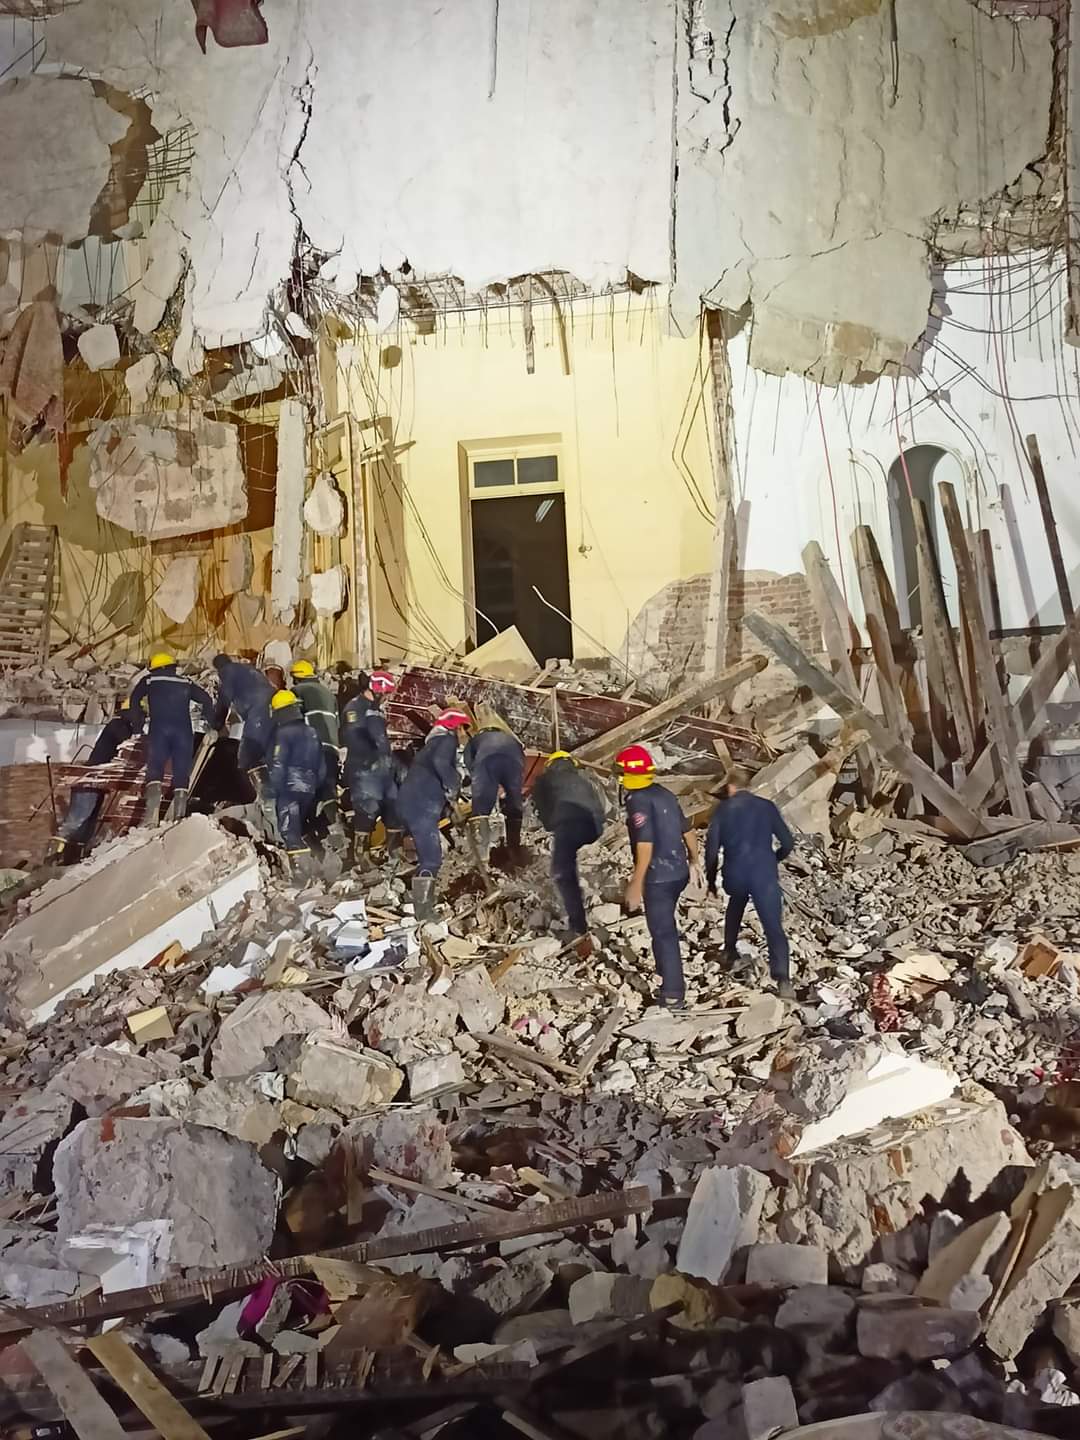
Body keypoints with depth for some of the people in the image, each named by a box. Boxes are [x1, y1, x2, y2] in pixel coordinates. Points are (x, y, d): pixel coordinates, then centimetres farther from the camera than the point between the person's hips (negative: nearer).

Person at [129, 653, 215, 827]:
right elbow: (206, 699, 13)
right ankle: (179, 816, -12)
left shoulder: (149, 680, 18)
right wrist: (212, 724, 20)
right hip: (183, 730, 2)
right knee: (182, 773, 1)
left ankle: (152, 814, -27)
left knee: (155, 769, -7)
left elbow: (134, 700, 14)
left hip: (158, 728, -1)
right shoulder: (186, 683, 21)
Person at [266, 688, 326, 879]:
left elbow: (277, 766, -15)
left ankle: (301, 871, -17)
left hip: (288, 789, -7)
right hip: (308, 790, 7)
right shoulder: (312, 733, 13)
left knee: (290, 833, -8)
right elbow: (321, 766, 16)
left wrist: (273, 791, -9)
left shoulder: (283, 734, -10)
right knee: (301, 830, 19)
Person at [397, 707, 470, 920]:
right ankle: (423, 912, -16)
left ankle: (423, 907, 21)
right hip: (421, 805, -10)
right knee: (431, 858, -12)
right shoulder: (447, 739, -2)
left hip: (411, 803, 10)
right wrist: (452, 789, -15)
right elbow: (440, 763, -22)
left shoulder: (435, 742, 28)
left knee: (428, 856, 17)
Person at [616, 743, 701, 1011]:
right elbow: (688, 831, 15)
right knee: (665, 926, 25)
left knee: (663, 932, 1)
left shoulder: (638, 800, -16)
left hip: (658, 877, -8)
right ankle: (668, 975, 39)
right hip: (679, 872, 8)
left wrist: (636, 884, -23)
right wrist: (694, 861, 29)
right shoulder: (664, 794, 9)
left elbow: (645, 844, -24)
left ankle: (673, 994, 6)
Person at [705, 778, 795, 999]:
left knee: (735, 906, 35)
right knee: (774, 929, -4)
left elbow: (711, 848, 3)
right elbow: (787, 843, 11)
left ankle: (730, 951, 43)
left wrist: (711, 880, 16)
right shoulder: (766, 806, 10)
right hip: (764, 875, -1)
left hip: (735, 874, 2)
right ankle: (783, 979, -19)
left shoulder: (722, 810, 7)